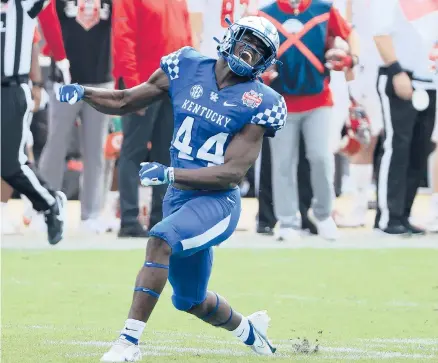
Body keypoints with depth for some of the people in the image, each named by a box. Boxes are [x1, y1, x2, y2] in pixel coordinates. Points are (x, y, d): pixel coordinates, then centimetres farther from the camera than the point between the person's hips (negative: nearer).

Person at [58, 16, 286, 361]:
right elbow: (124, 102, 9)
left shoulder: (258, 104, -12)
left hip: (218, 201, -6)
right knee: (191, 301, 20)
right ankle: (248, 329, 51)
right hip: (179, 200, 6)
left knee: (160, 241, -33)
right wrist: (83, 93, -10)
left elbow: (233, 172, -18)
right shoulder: (188, 68, 1)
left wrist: (169, 174, -27)